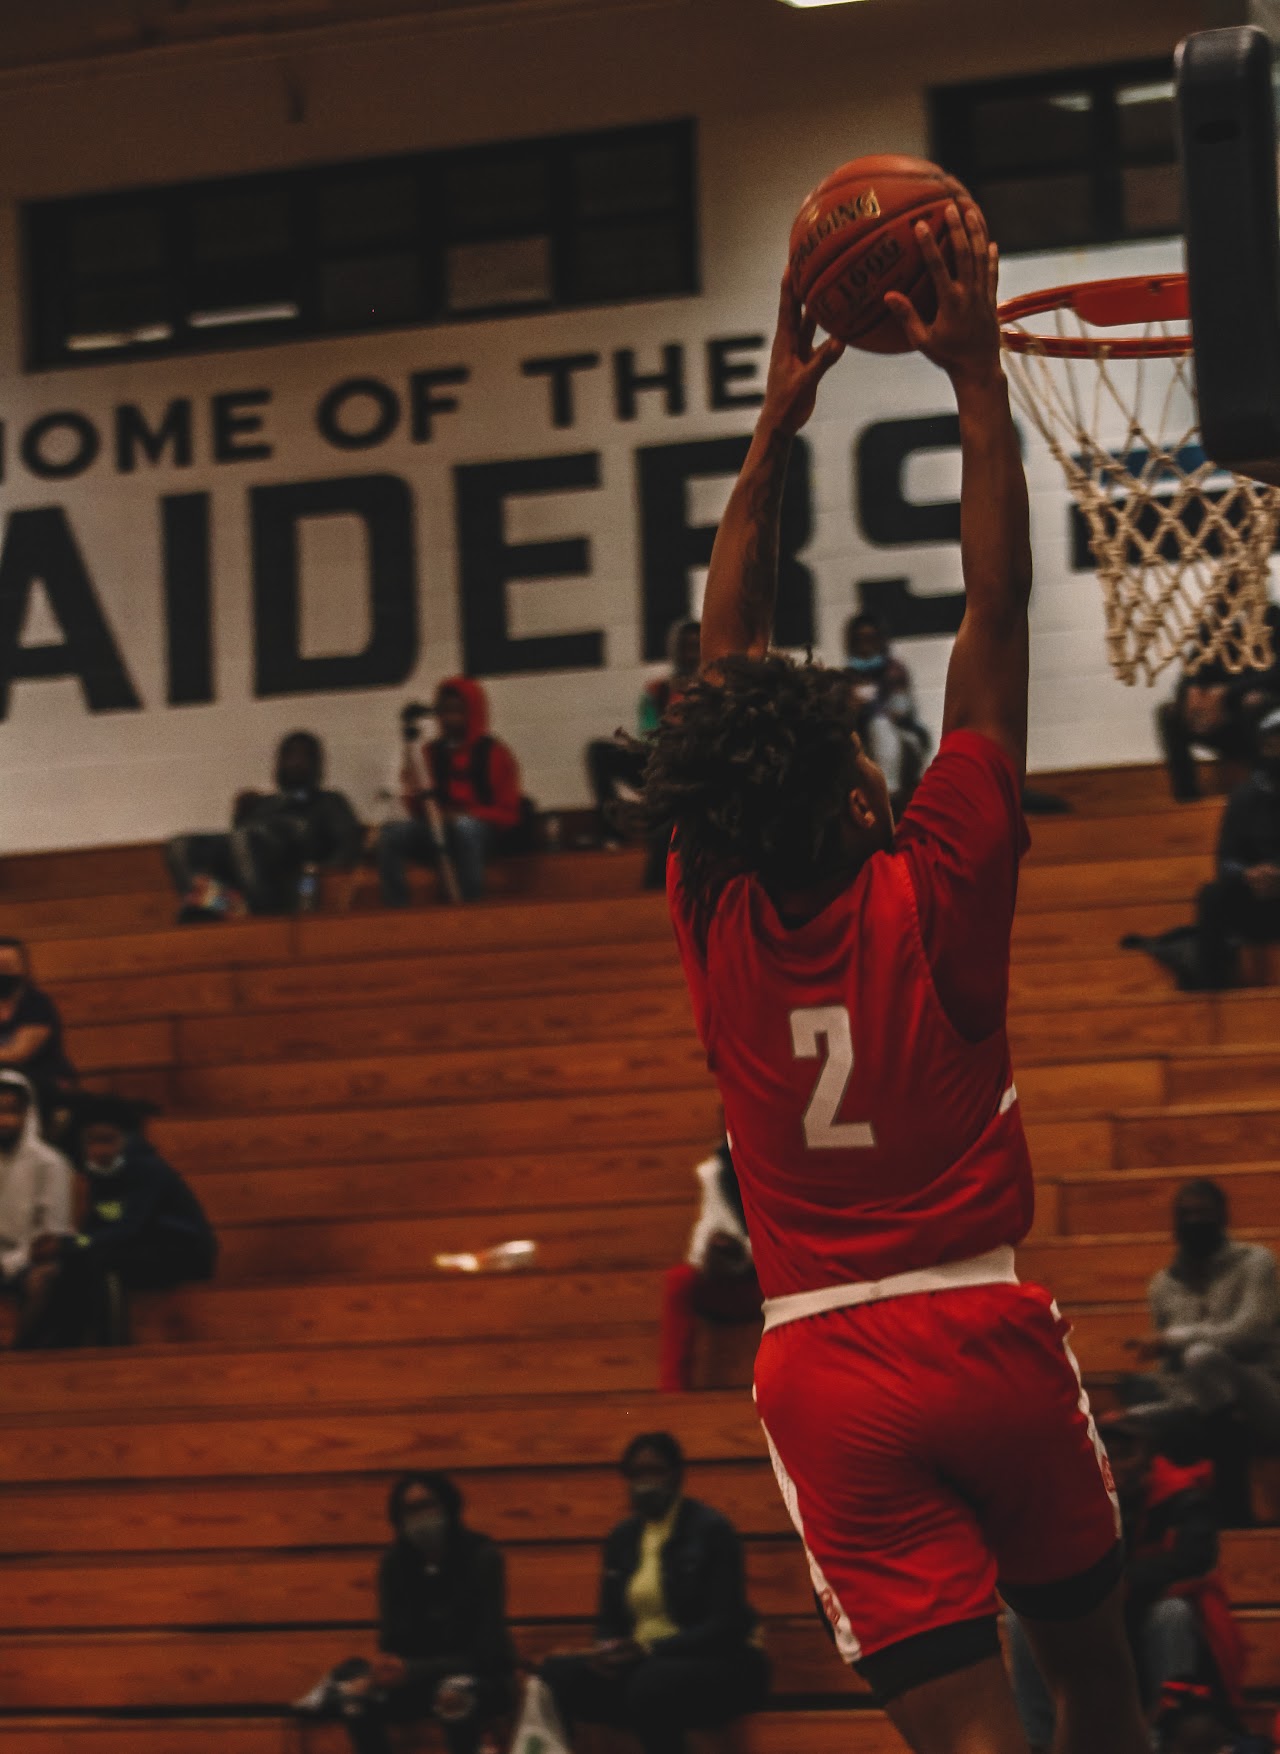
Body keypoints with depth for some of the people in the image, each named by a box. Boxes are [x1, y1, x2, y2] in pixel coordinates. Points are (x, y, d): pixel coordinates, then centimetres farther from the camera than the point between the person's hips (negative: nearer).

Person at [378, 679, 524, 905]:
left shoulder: (492, 752, 4)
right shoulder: (431, 753, 12)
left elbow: (508, 814, 1)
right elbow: (417, 812, 10)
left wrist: (465, 816, -15)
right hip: (437, 833, 3)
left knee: (465, 826, -38)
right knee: (391, 832, -23)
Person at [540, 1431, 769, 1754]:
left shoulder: (710, 1530, -5)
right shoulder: (623, 1538, 13)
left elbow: (727, 1626, -12)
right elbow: (609, 1621, 18)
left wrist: (647, 1649, -22)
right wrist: (608, 1652, -8)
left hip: (722, 1668, -6)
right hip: (641, 1665, 6)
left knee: (651, 1683, -39)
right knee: (556, 1673, -20)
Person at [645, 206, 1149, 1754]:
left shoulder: (716, 926, 1)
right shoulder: (934, 896, -7)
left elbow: (724, 661, 11)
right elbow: (997, 610, -5)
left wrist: (775, 428, 16)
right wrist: (977, 373, -1)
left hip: (821, 1361, 2)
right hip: (985, 1334, -2)